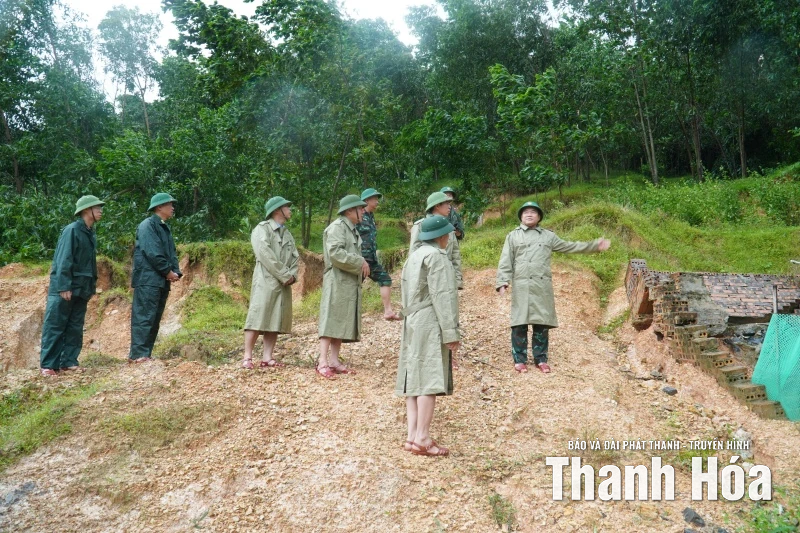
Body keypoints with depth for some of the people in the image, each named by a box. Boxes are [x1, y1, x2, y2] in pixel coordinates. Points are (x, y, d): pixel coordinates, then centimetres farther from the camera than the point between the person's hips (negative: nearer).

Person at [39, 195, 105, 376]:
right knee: (54, 327, -1)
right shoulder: (72, 230, -12)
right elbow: (63, 260, -17)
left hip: (81, 290, 8)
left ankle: (68, 361, 15)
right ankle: (47, 364, 3)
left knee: (75, 328, 9)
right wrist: (64, 286, -20)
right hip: (63, 289, -8)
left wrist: (91, 286, 13)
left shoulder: (91, 234, 11)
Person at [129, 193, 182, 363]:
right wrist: (168, 271, -12)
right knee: (144, 317, -9)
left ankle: (146, 352, 15)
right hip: (148, 279, -9)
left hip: (162, 280, 9)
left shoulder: (164, 227, 19)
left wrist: (176, 272, 1)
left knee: (155, 318, 10)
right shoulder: (148, 225, -9)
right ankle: (138, 354, -7)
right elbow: (153, 253, -17)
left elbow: (171, 252, 17)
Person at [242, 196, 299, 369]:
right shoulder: (262, 229, -3)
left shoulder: (288, 234, 21)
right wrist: (285, 275, -13)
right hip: (265, 281, -7)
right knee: (258, 318, -10)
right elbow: (266, 255, -14)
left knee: (276, 321, 3)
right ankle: (247, 357, -7)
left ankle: (267, 358, 4)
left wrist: (292, 275, -4)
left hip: (283, 284, 7)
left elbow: (295, 257, 16)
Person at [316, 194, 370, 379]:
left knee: (343, 321, 8)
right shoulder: (337, 227, -10)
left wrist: (362, 266, 8)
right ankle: (323, 362, -10)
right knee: (331, 320, -10)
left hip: (350, 282, 10)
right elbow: (335, 253, -22)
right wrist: (360, 262, -18)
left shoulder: (353, 230, 20)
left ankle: (334, 361, 12)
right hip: (337, 281, -10)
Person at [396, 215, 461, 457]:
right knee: (429, 379, -9)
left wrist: (410, 319, 20)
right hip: (430, 325, -9)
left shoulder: (414, 256, 18)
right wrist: (451, 332, -15)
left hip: (412, 324, 9)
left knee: (415, 377, 6)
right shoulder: (437, 257, -10)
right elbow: (442, 296, -16)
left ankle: (412, 435, 4)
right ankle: (422, 438, -10)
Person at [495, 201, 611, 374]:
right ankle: (520, 360, 7)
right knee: (520, 324, -2)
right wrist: (502, 282, -7)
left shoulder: (548, 236, 17)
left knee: (542, 323, 4)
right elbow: (506, 262, 5)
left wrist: (595, 245, 17)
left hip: (542, 286, 2)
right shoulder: (513, 236, 10)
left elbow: (569, 247, 20)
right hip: (521, 286, -2)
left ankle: (541, 359, 15)